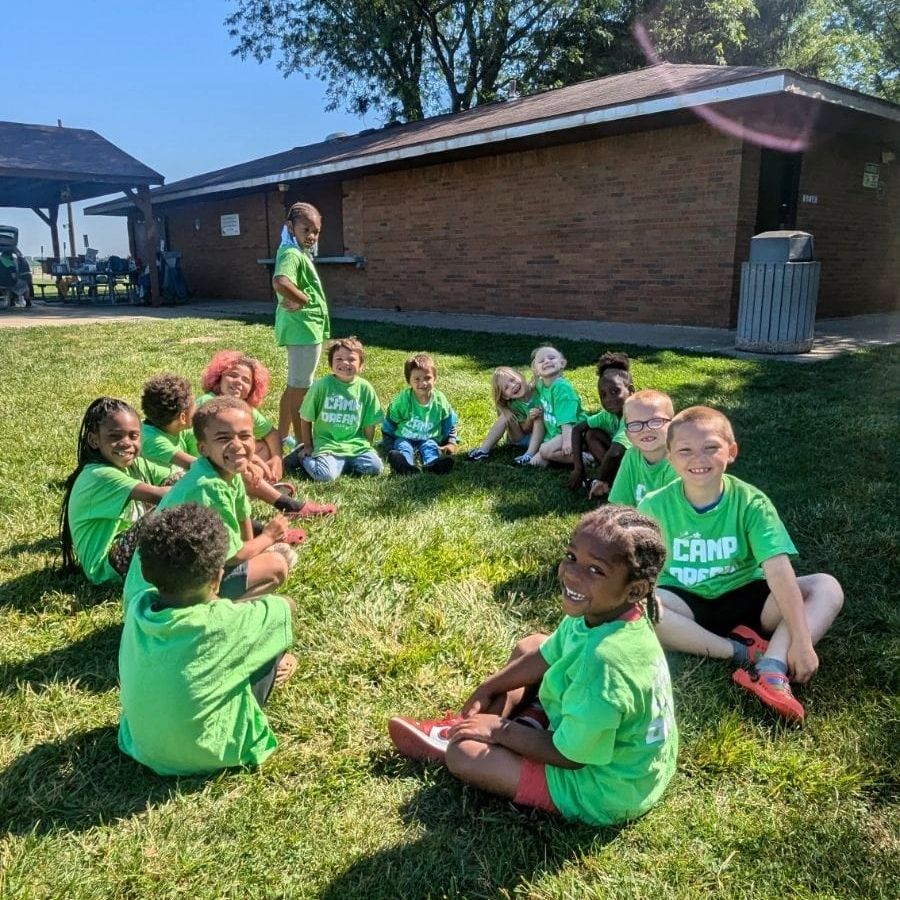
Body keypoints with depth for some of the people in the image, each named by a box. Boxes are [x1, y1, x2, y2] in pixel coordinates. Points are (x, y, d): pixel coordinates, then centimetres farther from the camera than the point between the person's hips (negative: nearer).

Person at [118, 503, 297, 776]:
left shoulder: (139, 605, -16)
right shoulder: (221, 622, -28)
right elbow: (288, 605, -9)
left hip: (140, 743, 5)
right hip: (204, 754, -5)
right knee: (274, 637, 0)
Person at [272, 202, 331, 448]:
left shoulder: (300, 253, 13)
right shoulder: (292, 253, -18)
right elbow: (280, 282, -37)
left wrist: (300, 299, 3)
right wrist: (302, 300, -22)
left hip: (303, 327, 10)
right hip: (303, 328, -10)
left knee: (294, 386, 18)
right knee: (301, 388, -1)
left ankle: (283, 436, 30)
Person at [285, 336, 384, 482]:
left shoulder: (365, 388, 1)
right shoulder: (321, 385, -4)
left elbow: (369, 424, 9)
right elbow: (306, 419, 5)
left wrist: (366, 448, 8)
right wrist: (308, 446, 9)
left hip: (355, 445, 3)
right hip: (326, 444, -3)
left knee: (375, 467, -20)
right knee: (323, 475, -27)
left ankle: (343, 463, 3)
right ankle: (303, 457, 4)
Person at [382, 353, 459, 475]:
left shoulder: (440, 400, -1)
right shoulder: (402, 400, -6)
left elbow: (451, 423, 12)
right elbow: (389, 424, 2)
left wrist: (452, 443, -1)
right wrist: (390, 446, -4)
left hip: (429, 439, 1)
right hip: (404, 438, -1)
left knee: (430, 446, -30)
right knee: (402, 447, -32)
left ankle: (433, 464, -64)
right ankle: (404, 465, -66)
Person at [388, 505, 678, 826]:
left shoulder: (604, 660, -39)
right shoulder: (600, 612, -13)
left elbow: (569, 756, -26)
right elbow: (545, 658, 5)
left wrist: (502, 731, -13)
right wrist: (484, 693, 5)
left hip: (601, 791, -8)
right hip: (592, 728, 8)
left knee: (463, 754, -9)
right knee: (531, 646, 15)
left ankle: (457, 739, 26)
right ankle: (469, 726, 25)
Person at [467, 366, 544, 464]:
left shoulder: (538, 391, -20)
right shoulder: (514, 405, -11)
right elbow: (525, 430, -11)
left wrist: (539, 413, -31)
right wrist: (529, 419, -30)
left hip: (544, 438, -3)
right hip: (523, 439, 3)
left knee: (538, 416, -29)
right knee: (506, 415, -17)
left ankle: (530, 455, -36)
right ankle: (484, 449, -16)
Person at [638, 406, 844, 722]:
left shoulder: (751, 502, -15)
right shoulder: (655, 506, -13)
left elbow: (778, 570, -21)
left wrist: (802, 641, -26)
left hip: (742, 599, 1)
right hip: (685, 605, -1)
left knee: (828, 588, -16)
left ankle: (772, 667, -34)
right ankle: (741, 652, -25)